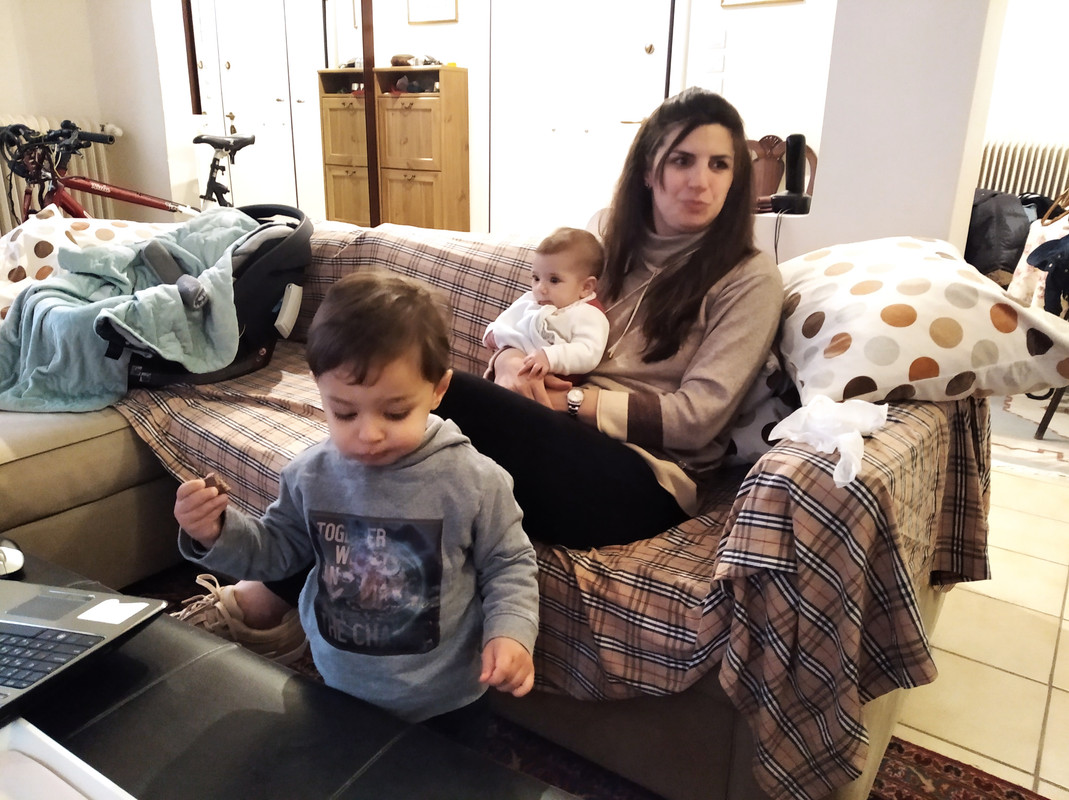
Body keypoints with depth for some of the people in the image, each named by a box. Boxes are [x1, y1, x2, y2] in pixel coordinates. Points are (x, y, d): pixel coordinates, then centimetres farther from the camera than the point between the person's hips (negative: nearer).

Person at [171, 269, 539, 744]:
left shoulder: (474, 482, -23)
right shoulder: (309, 477, -13)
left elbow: (509, 563, -10)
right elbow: (277, 550, 3)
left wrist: (510, 631, -25)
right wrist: (217, 533, -15)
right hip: (338, 694, 3)